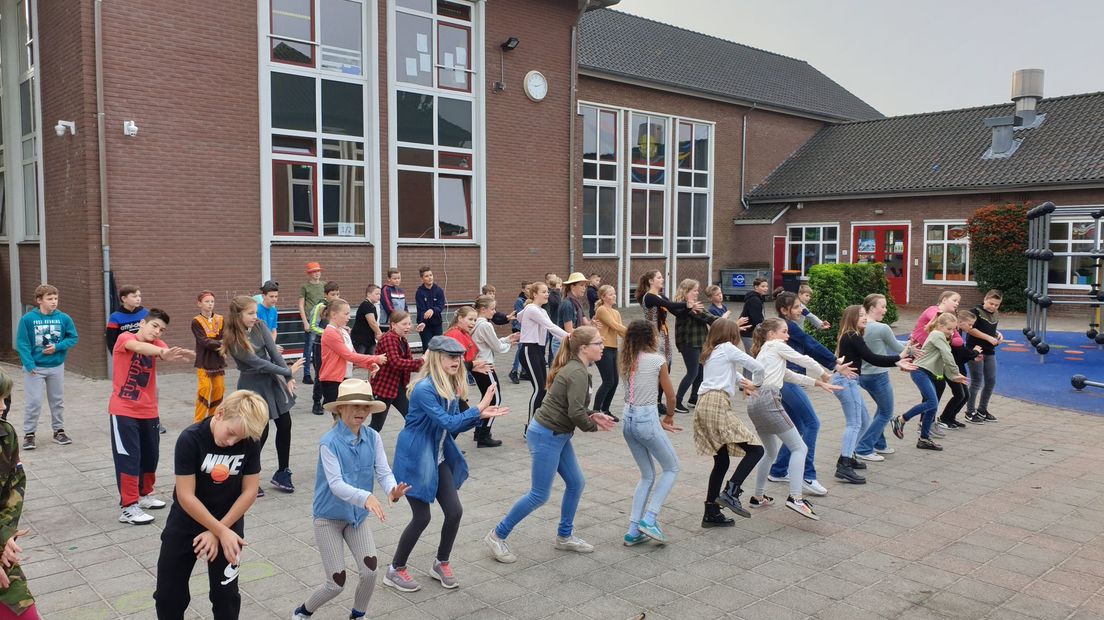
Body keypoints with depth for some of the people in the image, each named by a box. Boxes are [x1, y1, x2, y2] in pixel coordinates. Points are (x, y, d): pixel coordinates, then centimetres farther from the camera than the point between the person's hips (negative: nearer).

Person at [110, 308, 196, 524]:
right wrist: (162, 352, -54)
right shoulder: (125, 338, -10)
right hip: (123, 410, -6)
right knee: (128, 457, -6)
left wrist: (185, 354, -44)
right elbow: (139, 347, -34)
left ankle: (144, 495, 31)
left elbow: (167, 353, -20)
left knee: (150, 456, 12)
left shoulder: (156, 344, 3)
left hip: (148, 411, 6)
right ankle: (129, 508, 0)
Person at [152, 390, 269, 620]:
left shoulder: (250, 443, -16)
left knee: (226, 593, 5)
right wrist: (222, 532, -21)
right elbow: (186, 496, -23)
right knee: (169, 594, 10)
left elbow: (250, 491, -9)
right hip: (185, 522, -1)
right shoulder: (190, 439, -25)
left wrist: (218, 531, -14)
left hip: (228, 521, 1)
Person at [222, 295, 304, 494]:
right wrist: (288, 371, -17)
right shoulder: (233, 340, -18)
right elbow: (258, 363, -20)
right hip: (252, 386, -6)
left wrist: (288, 378, -13)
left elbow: (273, 351, -7)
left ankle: (282, 473, 21)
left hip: (272, 381, 6)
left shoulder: (258, 326, -3)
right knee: (261, 432, -5)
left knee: (285, 425, 7)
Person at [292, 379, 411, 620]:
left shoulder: (373, 438, -9)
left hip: (358, 515, 4)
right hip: (329, 517, -4)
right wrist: (365, 497, -48)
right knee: (336, 584, -1)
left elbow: (384, 472, -15)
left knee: (369, 570, -11)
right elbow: (335, 484, -30)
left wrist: (392, 490, -39)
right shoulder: (329, 442, -22)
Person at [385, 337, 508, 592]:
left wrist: (480, 415, -8)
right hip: (415, 459, -8)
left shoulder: (451, 387, 3)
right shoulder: (424, 389, -24)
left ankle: (441, 564, 26)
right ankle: (395, 570, 19)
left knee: (454, 511, 4)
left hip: (439, 458, 8)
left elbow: (455, 425, 7)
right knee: (422, 517, -1)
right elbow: (447, 423, -27)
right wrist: (478, 408, -25)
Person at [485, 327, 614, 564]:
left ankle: (565, 536, 29)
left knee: (576, 483, 14)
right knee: (539, 495, -1)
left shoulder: (574, 369, 9)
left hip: (558, 435, 10)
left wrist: (593, 415, 3)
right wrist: (594, 426, -8)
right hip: (546, 435, -10)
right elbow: (575, 413, -26)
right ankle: (497, 535, 11)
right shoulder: (578, 373, -21)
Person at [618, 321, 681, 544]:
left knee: (647, 475, 18)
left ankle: (633, 531, 14)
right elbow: (670, 395, 0)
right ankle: (649, 520, 1)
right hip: (647, 420, -6)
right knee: (672, 468, 14)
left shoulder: (627, 360, 10)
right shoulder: (657, 360, -8)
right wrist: (669, 416, 21)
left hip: (628, 420, 6)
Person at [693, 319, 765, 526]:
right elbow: (758, 367, 3)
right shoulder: (727, 348, 5)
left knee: (721, 461, 13)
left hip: (703, 406, 8)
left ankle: (711, 513, 12)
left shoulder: (710, 353, 28)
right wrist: (755, 384, 22)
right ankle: (731, 493, -19)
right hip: (718, 404, -8)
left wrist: (743, 383, 30)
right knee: (755, 449, -7)